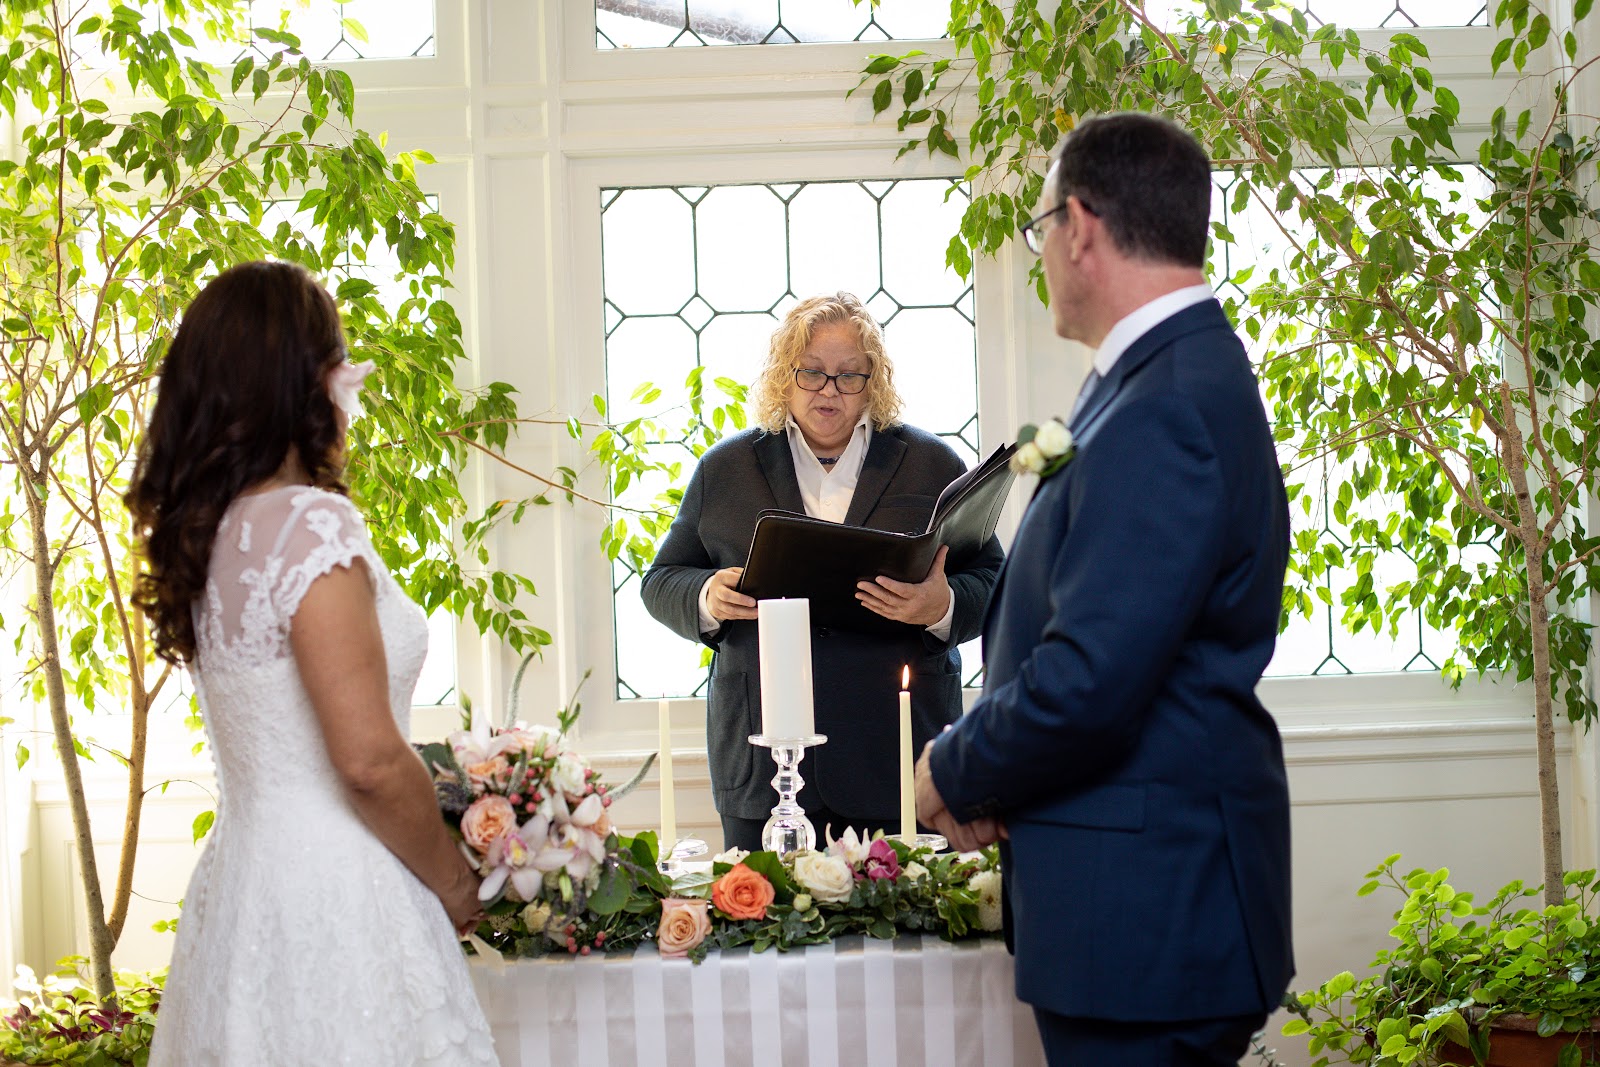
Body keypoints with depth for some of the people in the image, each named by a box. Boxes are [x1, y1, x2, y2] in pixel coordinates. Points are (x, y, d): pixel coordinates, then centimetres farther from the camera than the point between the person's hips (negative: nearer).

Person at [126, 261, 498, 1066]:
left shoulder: (209, 533, 8)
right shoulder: (311, 525, -17)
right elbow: (370, 760, -20)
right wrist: (452, 880, -6)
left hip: (240, 875, 9)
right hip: (332, 899, -9)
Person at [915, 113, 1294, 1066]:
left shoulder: (1164, 409, -21)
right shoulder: (1193, 374, 13)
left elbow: (1088, 678, -25)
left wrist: (958, 777, -7)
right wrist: (992, 777, 5)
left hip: (1146, 908, -10)